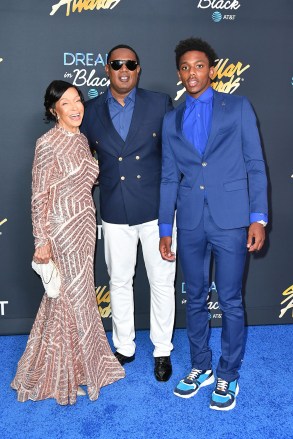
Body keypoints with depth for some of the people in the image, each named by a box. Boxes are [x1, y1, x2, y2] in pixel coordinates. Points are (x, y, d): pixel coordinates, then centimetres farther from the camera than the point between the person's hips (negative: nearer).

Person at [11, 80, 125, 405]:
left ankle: (78, 361, 34)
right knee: (69, 297, 3)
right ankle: (62, 374, 23)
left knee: (78, 294, 16)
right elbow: (39, 198, -15)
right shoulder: (48, 144, -15)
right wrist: (42, 241, -17)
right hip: (61, 229, -7)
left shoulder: (81, 140, 8)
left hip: (84, 225, 7)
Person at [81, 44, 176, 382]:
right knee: (119, 282, 14)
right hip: (115, 213, 2)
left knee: (162, 282, 8)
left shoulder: (160, 103, -1)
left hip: (156, 209, -1)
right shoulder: (91, 110, 4)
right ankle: (124, 347, 33)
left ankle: (162, 350, 26)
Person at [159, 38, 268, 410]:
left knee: (230, 302, 4)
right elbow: (169, 177, 11)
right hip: (190, 223, 3)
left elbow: (255, 165, 0)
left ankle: (228, 375, 22)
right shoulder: (172, 120, 12)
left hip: (230, 220, -3)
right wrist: (164, 229, 7)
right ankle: (200, 366, 31)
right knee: (195, 299, 13)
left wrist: (258, 218, -8)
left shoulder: (238, 107, 3)